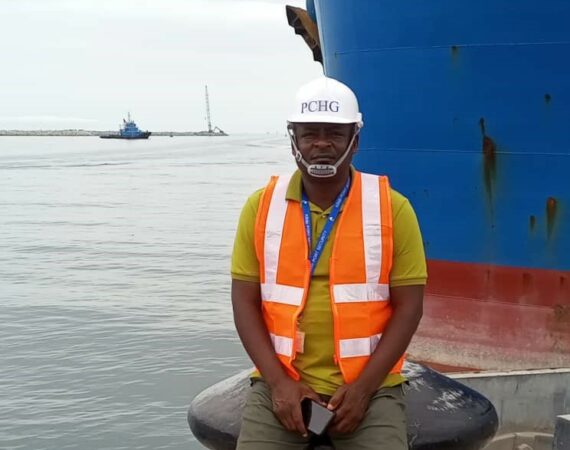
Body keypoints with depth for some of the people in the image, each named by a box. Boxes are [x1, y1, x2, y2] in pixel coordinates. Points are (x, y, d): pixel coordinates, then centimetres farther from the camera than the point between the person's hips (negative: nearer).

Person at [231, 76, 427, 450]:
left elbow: (408, 306, -2)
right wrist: (279, 382, -9)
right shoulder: (261, 207, 2)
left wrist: (362, 388, -10)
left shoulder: (393, 209, -2)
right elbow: (245, 302, 2)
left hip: (370, 385, -1)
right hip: (281, 383, 1)